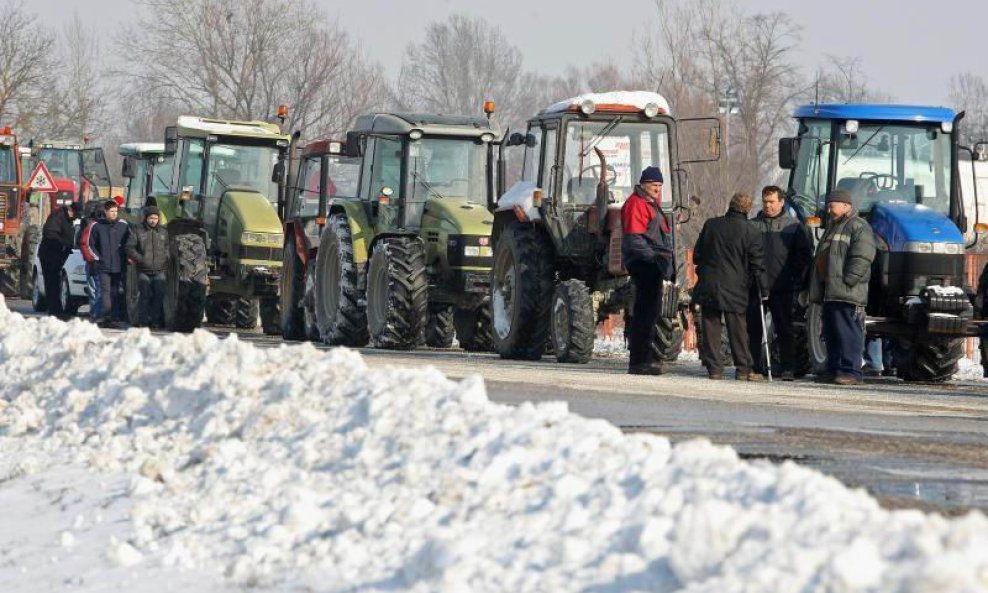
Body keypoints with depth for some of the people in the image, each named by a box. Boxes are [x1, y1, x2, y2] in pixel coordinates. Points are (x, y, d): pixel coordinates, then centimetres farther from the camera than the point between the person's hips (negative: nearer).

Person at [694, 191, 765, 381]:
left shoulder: (710, 225, 3)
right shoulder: (751, 232, -6)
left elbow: (697, 255, 9)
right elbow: (756, 265, -4)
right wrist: (759, 290, 7)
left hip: (708, 286, 2)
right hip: (735, 288, -2)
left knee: (710, 327, 7)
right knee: (738, 330, 4)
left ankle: (714, 367, 5)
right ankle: (743, 369, 4)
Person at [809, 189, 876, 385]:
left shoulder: (858, 227, -6)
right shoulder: (833, 228, 26)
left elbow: (862, 257, -17)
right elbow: (821, 259, 30)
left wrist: (848, 280, -22)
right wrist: (816, 288, 22)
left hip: (847, 294, -10)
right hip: (830, 293, 10)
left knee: (847, 332, -11)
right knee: (831, 332, 12)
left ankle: (851, 371, -12)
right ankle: (834, 370, 17)